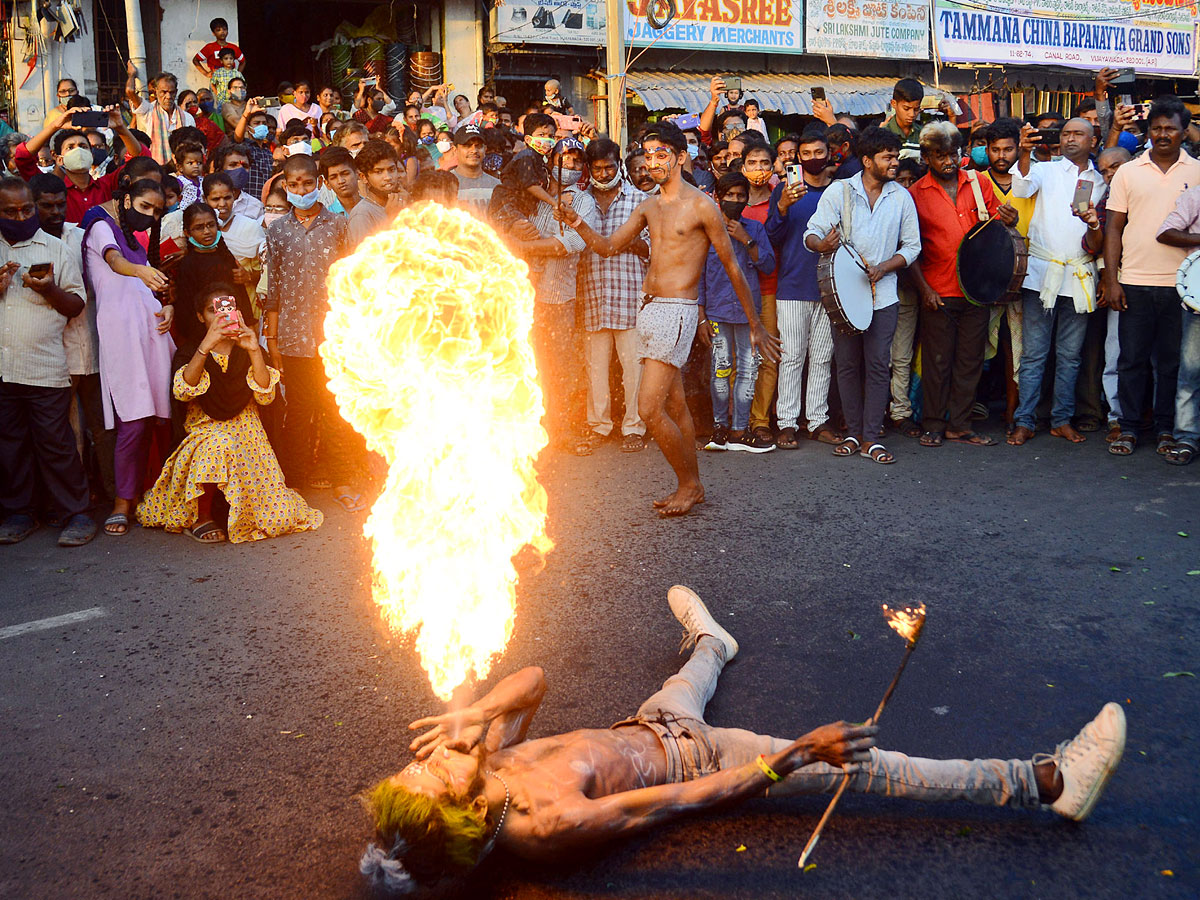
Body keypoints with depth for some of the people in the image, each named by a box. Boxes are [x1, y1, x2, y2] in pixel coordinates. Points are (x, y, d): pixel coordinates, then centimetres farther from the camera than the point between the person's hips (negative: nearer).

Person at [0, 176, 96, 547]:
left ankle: (75, 513, 6)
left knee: (55, 443, -3)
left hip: (45, 369, -3)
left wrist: (50, 290, -15)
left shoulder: (57, 250, 6)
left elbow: (76, 306, 3)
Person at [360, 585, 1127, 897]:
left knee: (688, 683, 36)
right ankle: (1048, 782, -5)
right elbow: (685, 799, -36)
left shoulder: (485, 771, -15)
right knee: (865, 768, -12)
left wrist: (470, 715, -24)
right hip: (701, 759, -7)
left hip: (649, 728, 7)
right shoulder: (546, 823, -37)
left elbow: (533, 680, -3)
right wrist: (799, 752, -33)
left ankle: (710, 641, 75)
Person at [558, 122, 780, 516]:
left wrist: (755, 326, -2)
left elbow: (733, 268, -4)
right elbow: (608, 247, 15)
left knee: (649, 408, -13)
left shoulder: (700, 206, -8)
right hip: (649, 310, 7)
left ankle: (689, 484, 5)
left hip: (677, 312, -7)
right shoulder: (648, 206, 13)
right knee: (675, 406, 14)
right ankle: (692, 487, 24)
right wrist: (578, 224, -5)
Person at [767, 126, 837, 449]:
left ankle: (818, 420, 13)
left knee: (822, 358, 7)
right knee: (792, 357, -2)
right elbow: (773, 237, -4)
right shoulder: (785, 189, 3)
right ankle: (787, 422, 3)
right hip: (793, 288, -2)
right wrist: (783, 207, -20)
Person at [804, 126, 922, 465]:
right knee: (847, 364, 4)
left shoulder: (901, 197, 6)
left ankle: (871, 437, 5)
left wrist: (884, 267, -8)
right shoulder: (839, 191, 0)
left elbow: (912, 246, 10)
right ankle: (853, 432, 17)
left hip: (883, 294, 1)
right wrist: (822, 244, -26)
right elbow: (812, 233, -2)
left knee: (878, 364, -2)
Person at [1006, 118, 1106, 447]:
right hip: (1042, 273, -2)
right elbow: (1023, 188, -15)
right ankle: (1024, 421, 3)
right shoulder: (1046, 171, 7)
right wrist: (1025, 154, -31)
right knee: (1033, 353, -1)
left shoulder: (1101, 182, 14)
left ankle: (1062, 419, 16)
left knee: (1070, 355, 7)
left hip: (1080, 276, 2)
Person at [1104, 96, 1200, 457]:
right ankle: (1128, 428, 14)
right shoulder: (1128, 172, 6)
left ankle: (1167, 429, 17)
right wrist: (1111, 280, -1)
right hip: (1135, 282, 0)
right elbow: (1114, 228, 5)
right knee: (1132, 358, 4)